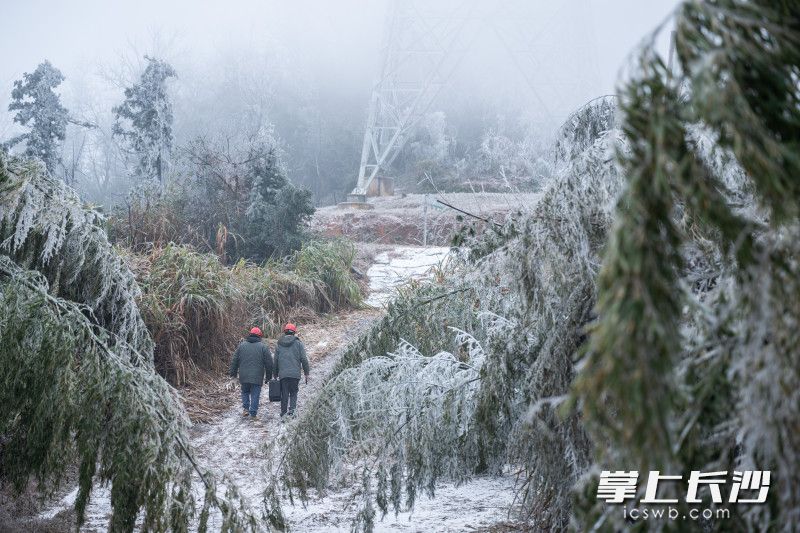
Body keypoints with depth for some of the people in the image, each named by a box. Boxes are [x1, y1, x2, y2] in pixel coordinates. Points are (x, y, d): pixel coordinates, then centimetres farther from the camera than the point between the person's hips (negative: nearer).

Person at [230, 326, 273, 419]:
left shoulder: (242, 345, 7)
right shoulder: (263, 347, 0)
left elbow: (235, 360, 9)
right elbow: (269, 363, 0)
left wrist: (233, 373, 16)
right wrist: (268, 376, 8)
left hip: (244, 376, 2)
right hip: (257, 377, -2)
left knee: (245, 392, 22)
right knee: (255, 395, 4)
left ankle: (246, 408, 9)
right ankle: (252, 414, 3)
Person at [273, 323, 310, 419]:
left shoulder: (279, 344, 9)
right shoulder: (298, 343, 2)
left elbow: (275, 360, 11)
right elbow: (304, 359, -1)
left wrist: (275, 375, 18)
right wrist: (306, 373, 5)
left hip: (283, 374, 1)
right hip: (295, 374, -1)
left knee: (284, 394, 8)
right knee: (293, 393, 9)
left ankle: (283, 413, 7)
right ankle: (292, 409, -8)